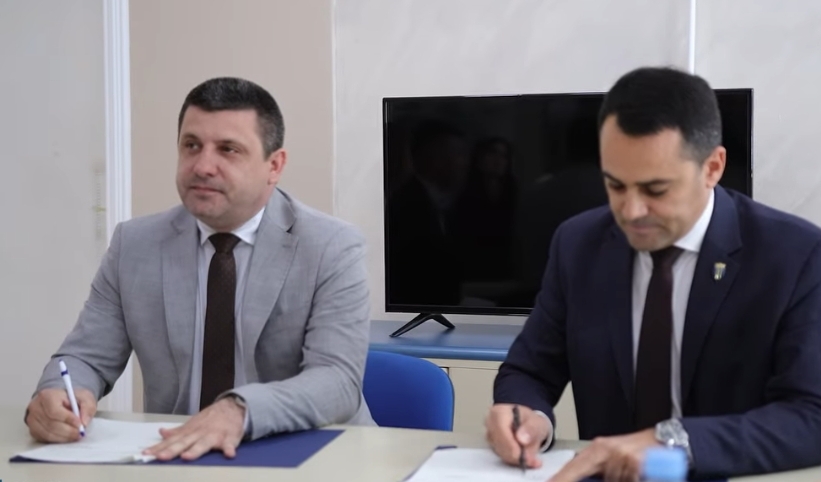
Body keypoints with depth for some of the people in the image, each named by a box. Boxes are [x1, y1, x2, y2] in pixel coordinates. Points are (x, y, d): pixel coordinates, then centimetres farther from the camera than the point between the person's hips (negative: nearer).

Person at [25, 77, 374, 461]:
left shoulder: (332, 249, -7)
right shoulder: (133, 245, 4)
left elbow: (337, 380, -17)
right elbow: (86, 357, 5)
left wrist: (240, 410, -36)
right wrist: (57, 397, -20)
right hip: (176, 456, 3)